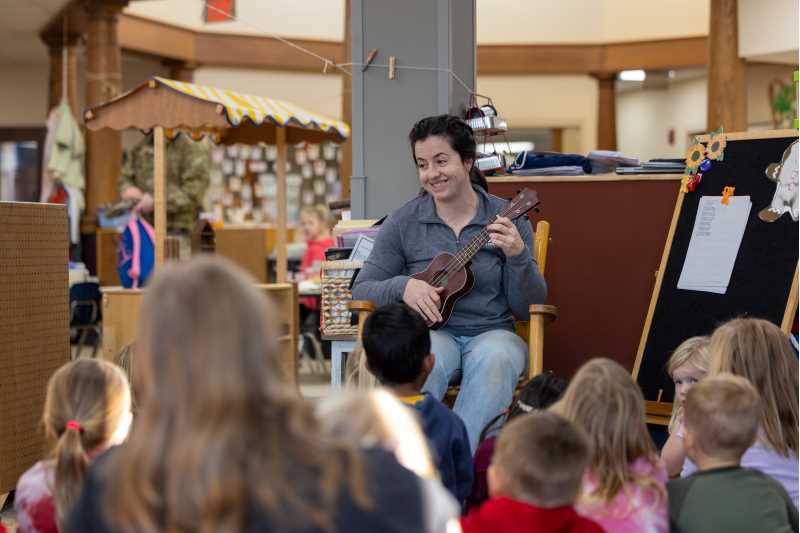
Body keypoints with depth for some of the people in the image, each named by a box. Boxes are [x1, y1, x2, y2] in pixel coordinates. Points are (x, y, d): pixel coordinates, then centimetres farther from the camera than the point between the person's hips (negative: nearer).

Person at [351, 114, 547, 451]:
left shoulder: (507, 220, 5)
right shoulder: (403, 222, 7)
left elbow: (529, 309, 3)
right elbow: (361, 291, 6)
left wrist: (518, 256, -16)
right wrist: (403, 287, -14)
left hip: (492, 333, 0)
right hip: (431, 333, 0)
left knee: (494, 359, -36)